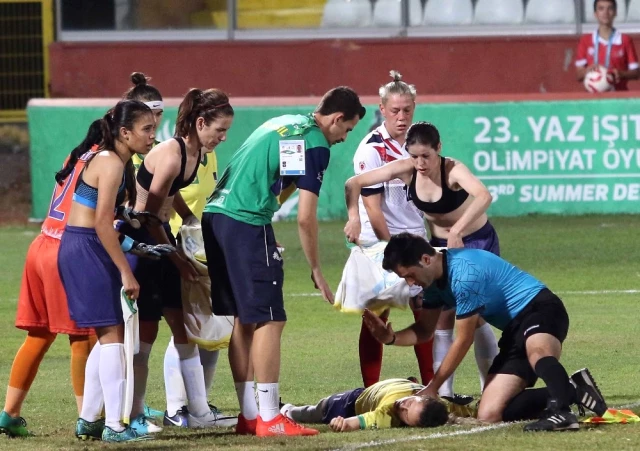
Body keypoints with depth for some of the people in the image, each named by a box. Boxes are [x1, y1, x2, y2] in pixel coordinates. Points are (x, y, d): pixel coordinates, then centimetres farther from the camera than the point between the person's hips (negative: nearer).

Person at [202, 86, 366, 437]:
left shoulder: (282, 123, 21)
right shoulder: (315, 144, -5)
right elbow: (305, 218, -7)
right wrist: (316, 271, 1)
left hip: (214, 214, 9)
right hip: (246, 223, -9)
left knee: (244, 320, 14)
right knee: (268, 320, -5)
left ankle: (249, 416, 17)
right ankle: (269, 419, -7)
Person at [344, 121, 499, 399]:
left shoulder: (453, 170, -28)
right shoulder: (406, 170, -15)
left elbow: (483, 197, -48)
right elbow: (354, 183, -11)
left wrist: (456, 231, -57)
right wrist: (354, 217, -27)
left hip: (478, 242, -5)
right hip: (441, 246, 5)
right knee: (442, 317, 0)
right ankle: (443, 394, 3)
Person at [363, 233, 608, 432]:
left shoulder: (464, 273, -22)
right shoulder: (433, 279, 7)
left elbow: (464, 340, -15)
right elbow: (424, 331, 19)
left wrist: (432, 389, -7)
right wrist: (392, 338, -4)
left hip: (538, 308, -9)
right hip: (515, 329, 9)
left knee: (536, 352, -45)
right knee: (489, 414, -7)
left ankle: (562, 411, -67)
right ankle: (571, 391, -5)